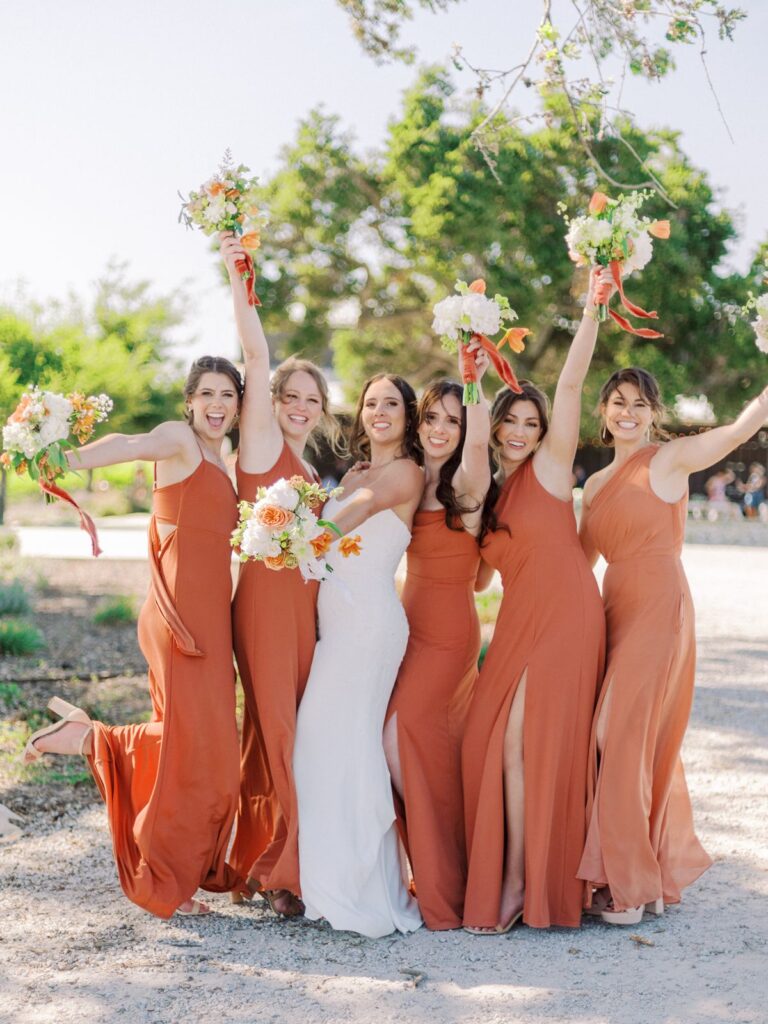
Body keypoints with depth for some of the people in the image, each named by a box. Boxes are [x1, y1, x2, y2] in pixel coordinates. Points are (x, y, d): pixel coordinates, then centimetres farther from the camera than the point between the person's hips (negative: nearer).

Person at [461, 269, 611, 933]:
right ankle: (506, 876, 10)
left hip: (563, 616, -6)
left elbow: (571, 383, -10)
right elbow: (481, 573, 15)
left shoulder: (550, 464, 0)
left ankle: (519, 882, -3)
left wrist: (592, 310, -15)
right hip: (517, 622, 6)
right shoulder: (486, 488, 15)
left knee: (523, 741, -10)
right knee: (495, 741, 0)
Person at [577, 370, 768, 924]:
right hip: (617, 610, 7)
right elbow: (581, 557, 23)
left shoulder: (670, 459, -4)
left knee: (625, 740, -6)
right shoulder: (597, 484, 17)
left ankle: (630, 885, 4)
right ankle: (659, 872, 25)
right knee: (646, 744, 12)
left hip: (658, 610, -7)